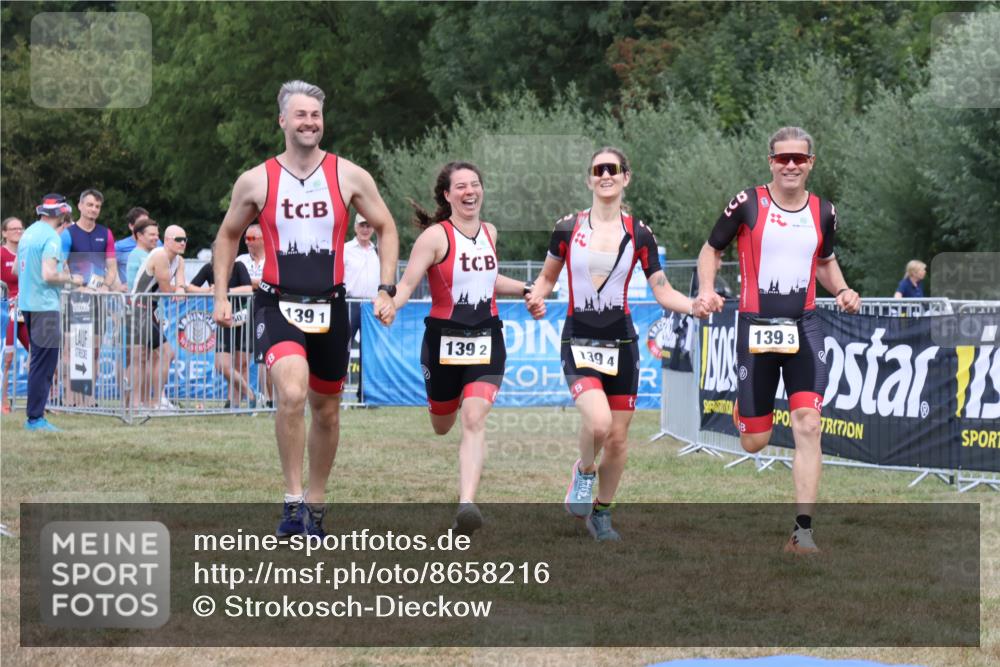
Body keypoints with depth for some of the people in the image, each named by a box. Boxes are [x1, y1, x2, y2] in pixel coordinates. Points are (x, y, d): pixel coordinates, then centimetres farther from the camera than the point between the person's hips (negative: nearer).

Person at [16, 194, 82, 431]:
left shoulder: (29, 233, 13)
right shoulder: (51, 238, -14)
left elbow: (17, 268, 22)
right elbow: (49, 275, -22)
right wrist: (71, 279, -6)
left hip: (27, 303, 9)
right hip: (44, 305, -9)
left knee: (38, 360, 15)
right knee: (44, 362, -6)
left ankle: (33, 416, 18)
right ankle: (35, 418, -7)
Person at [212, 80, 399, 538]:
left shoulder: (349, 176, -1)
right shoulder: (256, 182, -2)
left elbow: (386, 228, 9)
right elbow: (228, 236, 13)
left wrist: (386, 290, -1)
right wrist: (221, 296, 6)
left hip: (329, 306, 3)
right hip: (278, 304, -3)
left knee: (326, 410, 13)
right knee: (292, 394, -26)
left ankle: (315, 504, 31)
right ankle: (293, 500, -16)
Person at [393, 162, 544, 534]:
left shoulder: (489, 233, 9)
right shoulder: (436, 236, -9)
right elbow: (407, 284, -17)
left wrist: (525, 290, 23)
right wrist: (389, 305, -36)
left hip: (486, 341, 2)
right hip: (443, 340, -2)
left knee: (474, 420, -18)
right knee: (442, 426, 15)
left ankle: (467, 504, -27)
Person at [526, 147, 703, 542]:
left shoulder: (639, 234, 2)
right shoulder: (568, 228, 0)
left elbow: (662, 291, 3)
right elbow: (547, 277, 13)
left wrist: (695, 306, -15)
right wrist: (535, 298, -9)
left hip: (620, 342, 2)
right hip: (579, 342, -2)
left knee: (618, 439, 5)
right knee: (599, 422, -25)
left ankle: (601, 514, 26)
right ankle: (584, 472, 7)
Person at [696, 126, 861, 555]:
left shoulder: (823, 212, 8)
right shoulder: (747, 204, -3)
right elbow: (711, 250, 7)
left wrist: (842, 290, 5)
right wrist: (707, 291, -11)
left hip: (803, 327, 2)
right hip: (755, 326, -2)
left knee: (808, 425, -16)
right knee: (754, 443, 2)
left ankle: (803, 531, -14)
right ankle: (742, 411, 44)